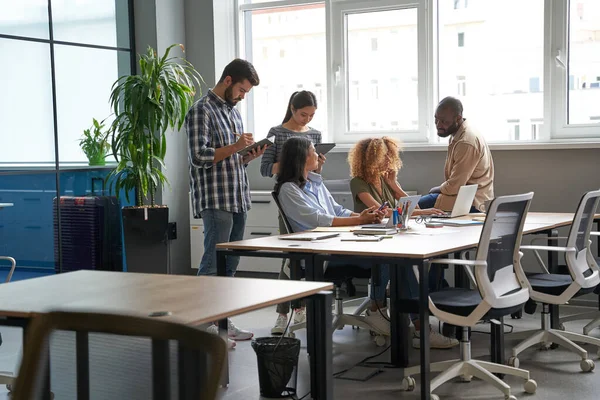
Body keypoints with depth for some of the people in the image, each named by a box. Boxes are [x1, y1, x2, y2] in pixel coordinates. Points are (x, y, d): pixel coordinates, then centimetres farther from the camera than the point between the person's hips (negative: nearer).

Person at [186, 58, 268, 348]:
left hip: (238, 200, 9)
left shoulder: (234, 112, 19)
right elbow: (199, 156, -17)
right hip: (216, 201, -9)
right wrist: (235, 147, -16)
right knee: (213, 264, -7)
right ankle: (205, 326, -2)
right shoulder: (201, 111, -7)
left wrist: (250, 155, 4)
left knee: (230, 265, 10)